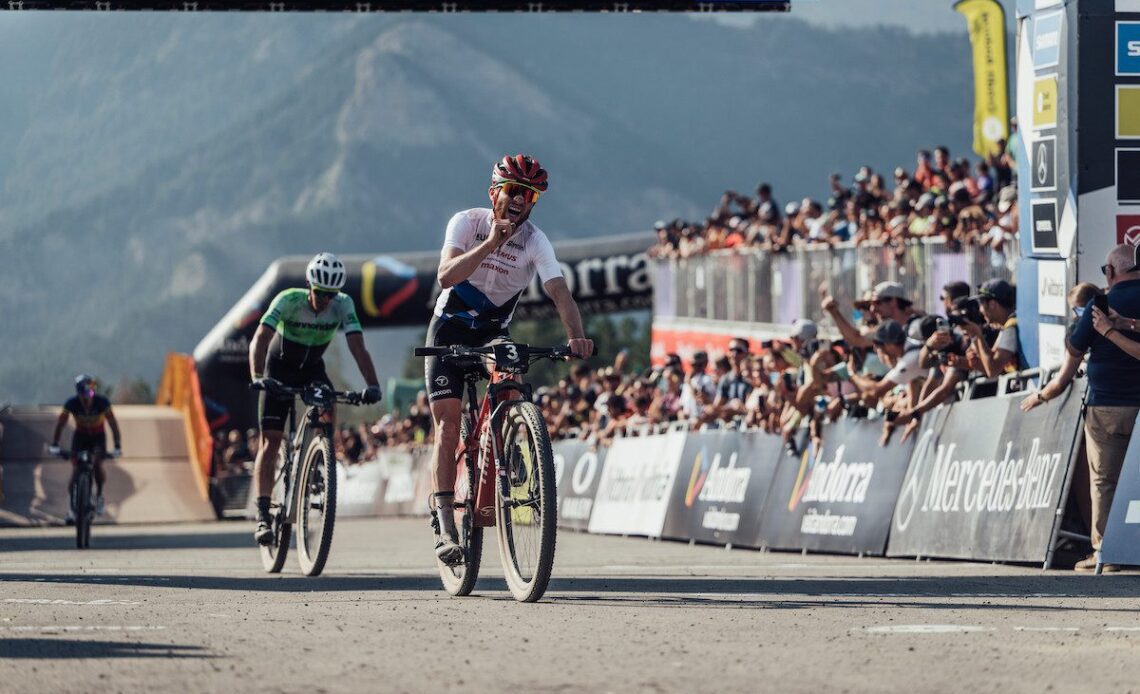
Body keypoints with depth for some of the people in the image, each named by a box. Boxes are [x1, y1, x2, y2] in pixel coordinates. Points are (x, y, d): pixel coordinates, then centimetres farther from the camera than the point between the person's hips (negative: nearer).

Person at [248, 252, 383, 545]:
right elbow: (260, 339, -37)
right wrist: (257, 377, -54)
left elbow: (357, 346, -29)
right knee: (270, 442, -11)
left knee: (329, 412, -28)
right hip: (279, 369, -2)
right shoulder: (288, 301, -28)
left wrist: (372, 384, -44)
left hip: (312, 368, 2)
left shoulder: (343, 305, -21)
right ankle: (263, 517, -12)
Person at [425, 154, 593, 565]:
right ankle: (445, 529, -21)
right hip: (449, 331, -2)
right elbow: (446, 276, -31)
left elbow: (560, 292, -26)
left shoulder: (535, 242, -13)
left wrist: (575, 336, -44)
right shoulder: (467, 222, -15)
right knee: (448, 422, -16)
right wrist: (491, 243, -41)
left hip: (492, 333, 2)